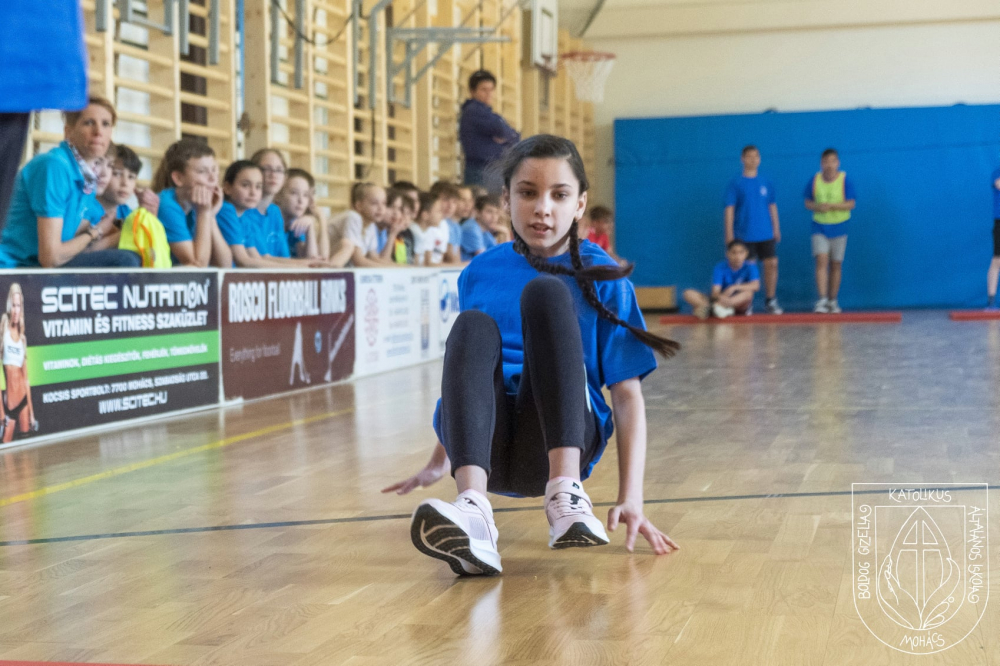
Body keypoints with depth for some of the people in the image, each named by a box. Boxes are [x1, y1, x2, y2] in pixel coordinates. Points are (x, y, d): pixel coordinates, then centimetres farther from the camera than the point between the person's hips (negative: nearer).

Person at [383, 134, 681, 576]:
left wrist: (631, 499, -14)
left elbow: (627, 395, -1)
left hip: (558, 445, -2)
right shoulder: (479, 274, 14)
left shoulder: (602, 277, 5)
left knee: (546, 292, -23)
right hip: (487, 448, 2)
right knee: (473, 325, -27)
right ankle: (472, 511, -49)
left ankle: (566, 491, -39)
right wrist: (438, 462, 32)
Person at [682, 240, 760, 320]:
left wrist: (734, 287, -32)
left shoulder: (750, 267, -6)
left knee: (748, 293, -36)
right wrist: (721, 297, -42)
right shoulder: (720, 267, -6)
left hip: (739, 306, -1)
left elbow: (755, 286, -23)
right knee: (688, 293, -16)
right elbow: (715, 291, -18)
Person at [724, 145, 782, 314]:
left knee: (771, 264, -2)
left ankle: (771, 300, 10)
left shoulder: (766, 182, 9)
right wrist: (729, 234, -6)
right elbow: (730, 209, -2)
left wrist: (776, 229, 11)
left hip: (766, 234, 3)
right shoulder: (735, 184, -1)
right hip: (744, 235, -3)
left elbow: (772, 207, 15)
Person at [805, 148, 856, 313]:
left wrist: (831, 206, -21)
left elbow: (851, 204, -8)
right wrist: (817, 207, -14)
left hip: (839, 227, -1)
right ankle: (822, 300, -18)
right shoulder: (814, 181, 3)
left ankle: (833, 301, 14)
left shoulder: (845, 181, -3)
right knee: (821, 261, -13)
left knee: (836, 264, 4)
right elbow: (808, 203, 9)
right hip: (819, 227, 1)